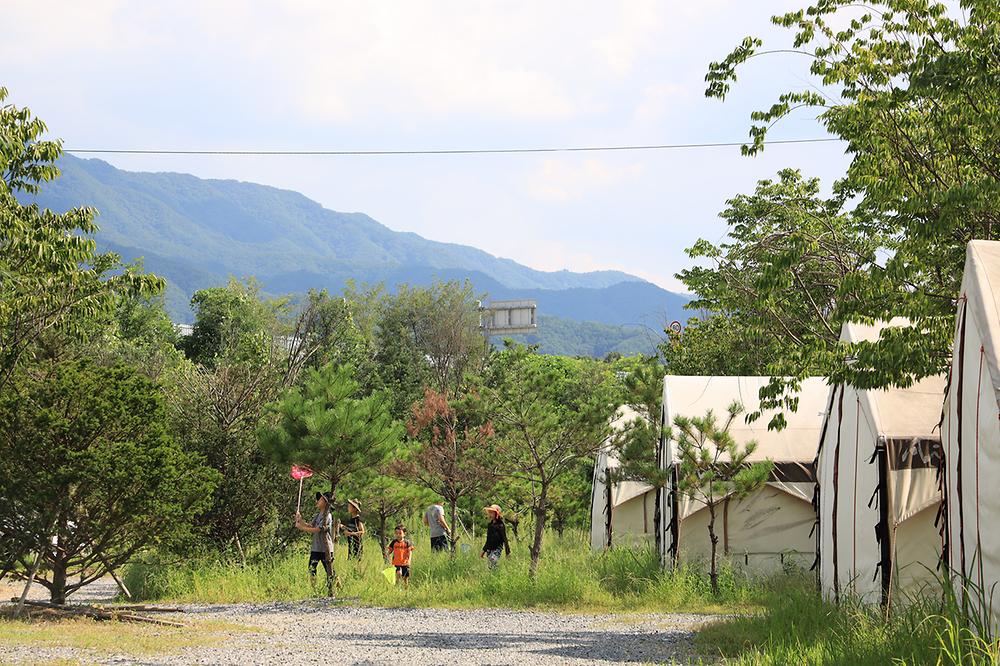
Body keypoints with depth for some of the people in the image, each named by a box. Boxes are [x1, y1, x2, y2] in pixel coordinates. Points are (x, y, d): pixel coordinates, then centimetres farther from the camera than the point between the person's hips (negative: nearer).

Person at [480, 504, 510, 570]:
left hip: (497, 549, -7)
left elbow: (504, 539, -9)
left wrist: (508, 552, -11)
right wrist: (483, 550, 25)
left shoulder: (500, 525, -9)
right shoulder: (490, 525, 12)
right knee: (490, 567, 5)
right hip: (489, 549, 7)